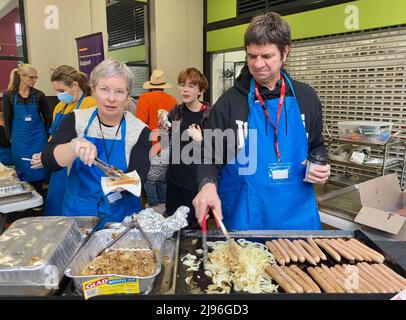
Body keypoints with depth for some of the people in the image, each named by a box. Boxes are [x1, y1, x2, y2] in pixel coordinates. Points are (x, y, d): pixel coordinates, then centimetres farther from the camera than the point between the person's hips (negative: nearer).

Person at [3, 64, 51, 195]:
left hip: (38, 139, 0)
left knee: (37, 174, 4)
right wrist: (11, 139, 3)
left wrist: (45, 136, 8)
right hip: (19, 140, 0)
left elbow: (47, 117, 6)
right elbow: (7, 120, 3)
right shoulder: (9, 96, -3)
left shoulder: (39, 95, -3)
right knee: (23, 173, 8)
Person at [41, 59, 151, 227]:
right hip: (77, 213, 2)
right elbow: (48, 160, -14)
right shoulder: (76, 119, -5)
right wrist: (74, 146, -34)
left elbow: (138, 180, -15)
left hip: (122, 216, -1)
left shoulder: (140, 130, -10)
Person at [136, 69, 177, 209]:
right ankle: (164, 204, 28)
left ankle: (154, 205, 14)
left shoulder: (145, 98, -6)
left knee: (148, 178, 9)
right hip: (169, 147, 4)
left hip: (152, 147, -4)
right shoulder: (173, 100, 3)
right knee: (163, 177, 17)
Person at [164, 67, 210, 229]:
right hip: (174, 179, 5)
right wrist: (163, 127, -3)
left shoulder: (211, 114, -11)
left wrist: (200, 140, -24)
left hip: (197, 182, -5)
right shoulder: (176, 111, 4)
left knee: (195, 225, 10)